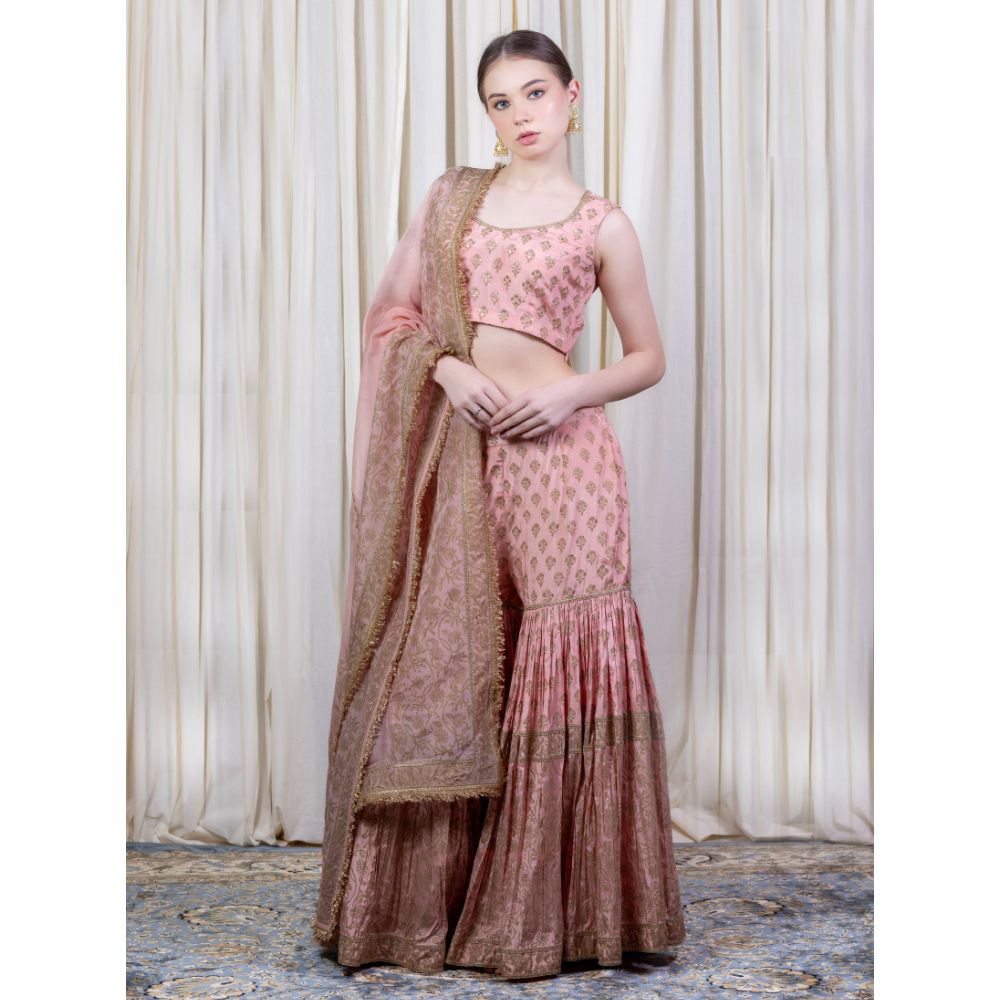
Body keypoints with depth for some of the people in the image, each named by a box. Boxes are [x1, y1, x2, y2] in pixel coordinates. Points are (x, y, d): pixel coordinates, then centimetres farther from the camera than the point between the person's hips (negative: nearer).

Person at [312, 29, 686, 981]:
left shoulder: (603, 224, 6)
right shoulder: (451, 195, 13)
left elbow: (648, 356, 9)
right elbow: (393, 313, 12)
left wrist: (569, 393, -8)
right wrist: (449, 367, -7)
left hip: (557, 448, -2)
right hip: (457, 447, 3)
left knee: (561, 658, -3)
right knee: (444, 663, 4)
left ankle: (556, 908, 11)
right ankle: (427, 904, 18)